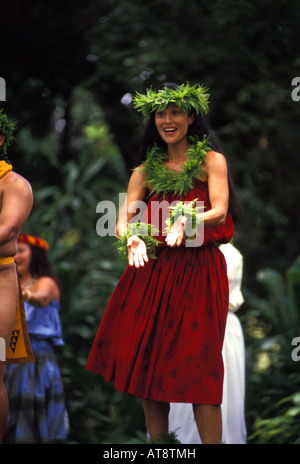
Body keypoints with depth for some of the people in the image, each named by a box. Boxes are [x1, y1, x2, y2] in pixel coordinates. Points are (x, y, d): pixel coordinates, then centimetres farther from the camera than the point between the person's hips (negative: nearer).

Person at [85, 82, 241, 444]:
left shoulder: (211, 161, 3)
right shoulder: (146, 171, 14)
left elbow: (220, 212, -11)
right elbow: (124, 219, 3)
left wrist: (186, 222, -32)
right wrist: (131, 238, -21)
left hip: (198, 272, -4)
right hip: (152, 271, 4)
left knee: (197, 369, -8)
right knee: (146, 365, 2)